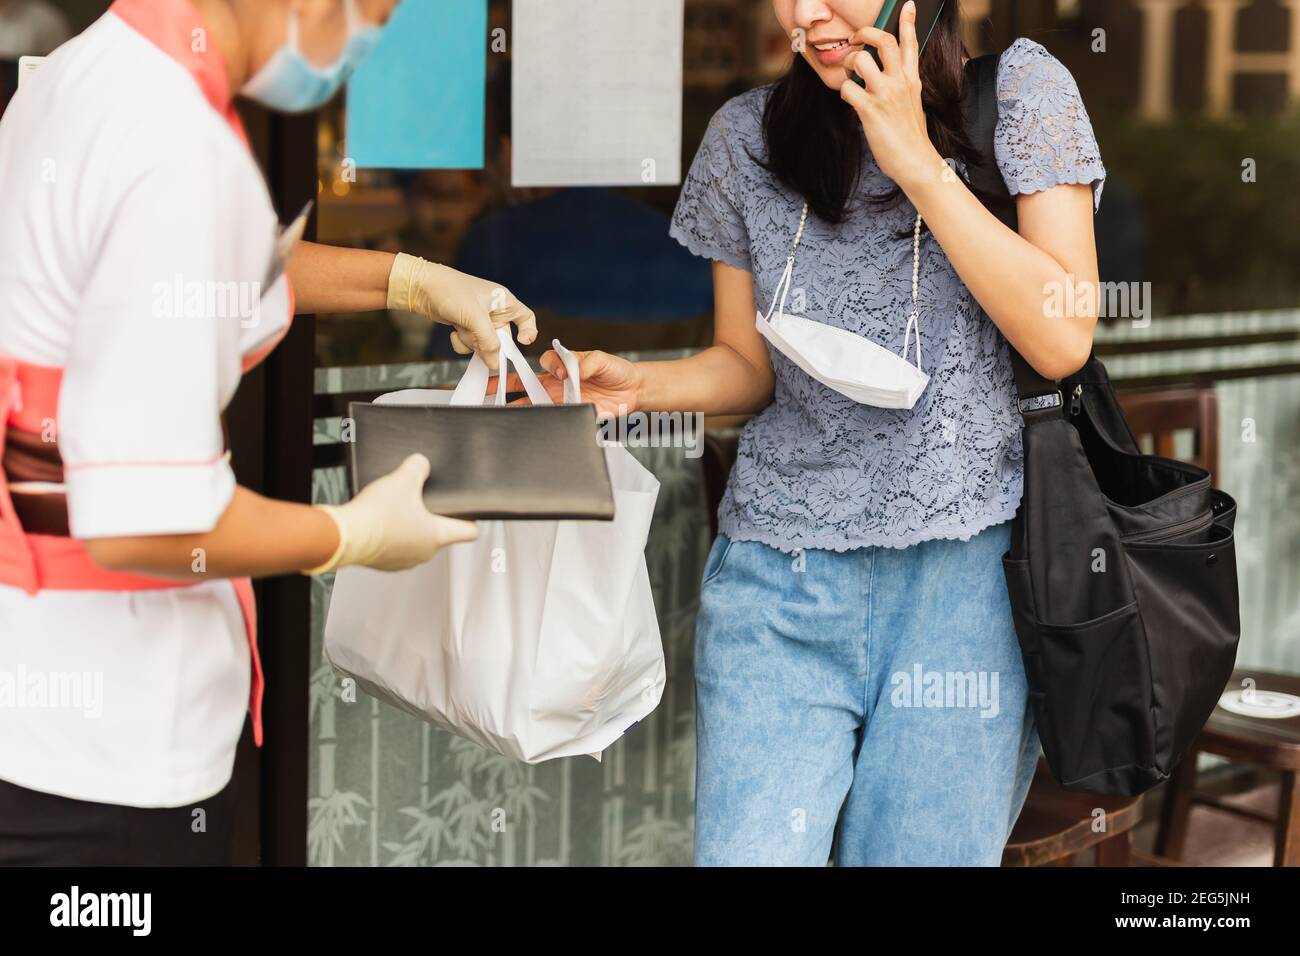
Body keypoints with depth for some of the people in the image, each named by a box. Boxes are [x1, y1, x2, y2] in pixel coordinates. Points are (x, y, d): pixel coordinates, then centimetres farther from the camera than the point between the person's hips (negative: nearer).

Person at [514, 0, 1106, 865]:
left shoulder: (1022, 91, -1)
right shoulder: (747, 135, 6)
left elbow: (1062, 340, -10)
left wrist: (916, 160, -14)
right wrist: (640, 385, -8)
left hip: (966, 575, -2)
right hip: (779, 576, 2)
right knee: (747, 854, -9)